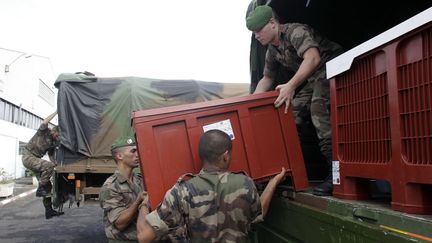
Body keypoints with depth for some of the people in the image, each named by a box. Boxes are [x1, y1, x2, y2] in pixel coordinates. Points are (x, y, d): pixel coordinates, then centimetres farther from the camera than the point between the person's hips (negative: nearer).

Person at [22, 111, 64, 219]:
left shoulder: (54, 142, 7)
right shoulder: (44, 132, -11)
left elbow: (51, 156, 10)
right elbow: (44, 122, -34)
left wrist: (56, 165, -8)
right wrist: (56, 112, -28)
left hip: (36, 159, 8)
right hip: (28, 156, -8)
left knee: (47, 185, 3)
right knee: (49, 165, -32)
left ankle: (49, 210, 7)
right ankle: (40, 189, -18)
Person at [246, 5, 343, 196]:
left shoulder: (296, 31, -21)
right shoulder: (272, 50, 8)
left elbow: (313, 58, -40)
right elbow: (267, 79, 21)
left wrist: (291, 85, -51)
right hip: (312, 79, 9)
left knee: (318, 108, -31)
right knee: (291, 116, -3)